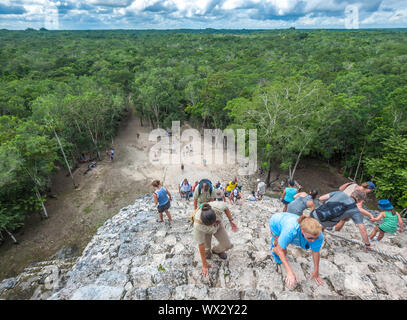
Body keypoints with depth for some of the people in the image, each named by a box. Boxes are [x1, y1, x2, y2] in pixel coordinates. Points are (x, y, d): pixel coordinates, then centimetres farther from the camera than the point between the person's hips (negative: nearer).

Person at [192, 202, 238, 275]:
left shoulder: (218, 206, -43)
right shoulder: (198, 225, -43)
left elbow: (225, 207, -15)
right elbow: (201, 245, -28)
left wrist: (231, 220, -12)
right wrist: (204, 264, -17)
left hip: (218, 226, 2)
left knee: (227, 245, 1)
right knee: (207, 248, 3)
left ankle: (217, 250, 33)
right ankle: (208, 252, 39)